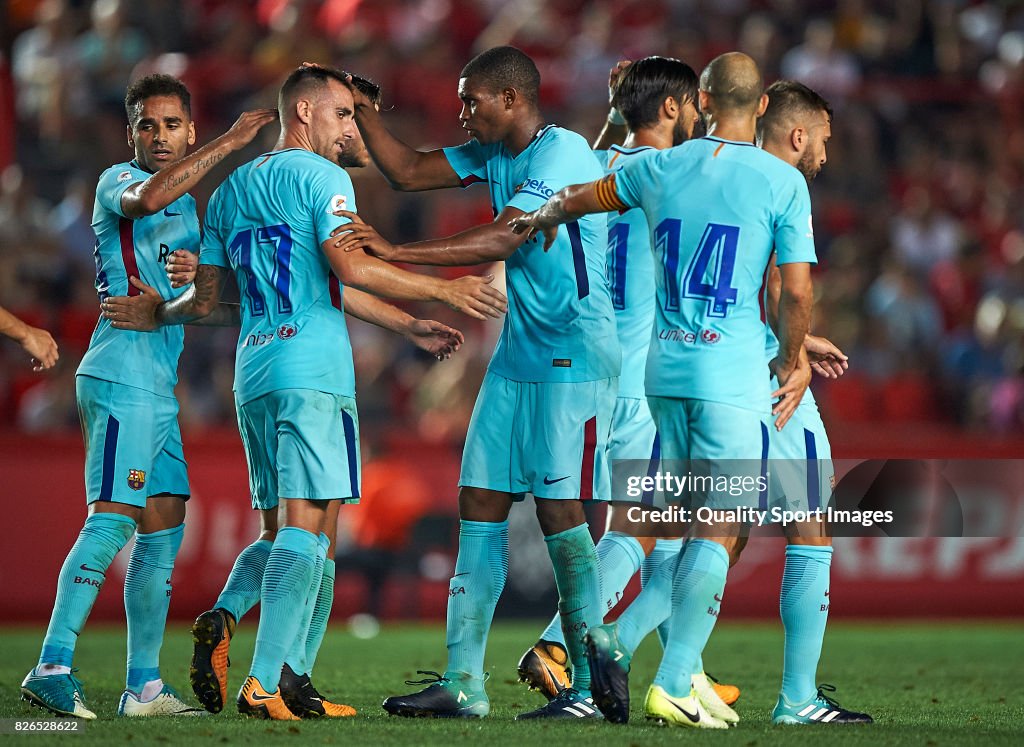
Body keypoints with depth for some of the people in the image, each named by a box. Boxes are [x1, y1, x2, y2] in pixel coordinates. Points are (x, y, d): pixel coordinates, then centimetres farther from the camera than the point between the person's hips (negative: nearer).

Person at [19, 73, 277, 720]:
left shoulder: (187, 205, 23)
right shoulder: (118, 182, -4)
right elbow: (148, 197, -29)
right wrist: (229, 143, -24)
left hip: (160, 385, 9)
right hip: (123, 374, -9)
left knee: (165, 526, 7)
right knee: (113, 518, -17)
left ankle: (145, 685, 11)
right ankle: (53, 666, -21)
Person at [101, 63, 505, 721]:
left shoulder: (229, 190, 19)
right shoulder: (319, 175, -2)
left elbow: (205, 301, 21)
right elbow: (350, 266, -15)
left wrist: (157, 314, 40)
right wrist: (444, 289, -12)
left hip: (254, 372, 8)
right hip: (312, 369, -8)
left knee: (291, 527, 14)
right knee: (308, 524, -9)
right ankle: (264, 684, -16)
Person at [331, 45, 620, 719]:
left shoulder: (563, 154, -16)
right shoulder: (495, 154, 12)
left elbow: (501, 241, -24)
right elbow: (408, 172, 20)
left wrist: (394, 252, -25)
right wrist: (362, 109, 10)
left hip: (575, 362, -9)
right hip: (518, 356, 9)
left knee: (561, 514, -9)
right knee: (479, 506, 4)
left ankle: (590, 688, -2)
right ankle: (463, 683, 6)